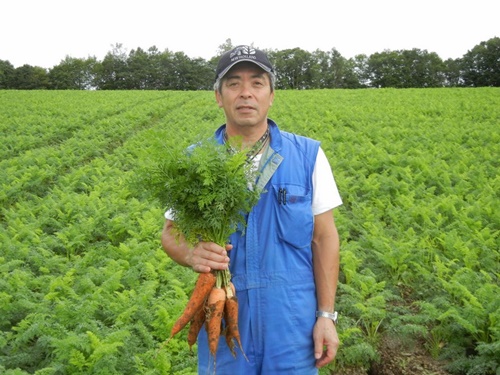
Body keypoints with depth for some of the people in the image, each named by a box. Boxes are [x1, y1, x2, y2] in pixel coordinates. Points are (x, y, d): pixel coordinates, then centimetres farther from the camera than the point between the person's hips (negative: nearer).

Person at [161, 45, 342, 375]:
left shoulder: (308, 155, -3)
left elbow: (324, 238, 0)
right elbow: (172, 232, 4)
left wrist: (326, 314, -3)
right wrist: (192, 255, -19)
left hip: (292, 321, 0)